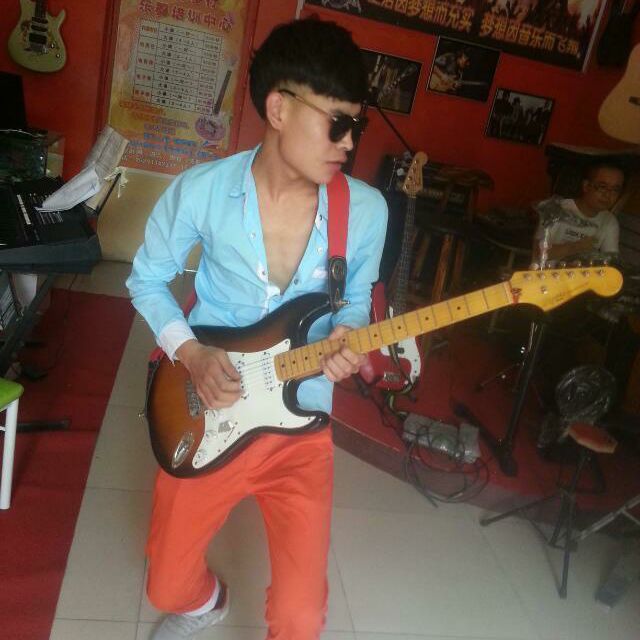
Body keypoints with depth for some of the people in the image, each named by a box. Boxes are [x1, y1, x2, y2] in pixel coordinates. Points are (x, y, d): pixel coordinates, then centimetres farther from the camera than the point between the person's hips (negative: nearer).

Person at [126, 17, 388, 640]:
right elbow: (146, 278, 0)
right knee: (168, 584, 17)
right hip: (207, 413, 0)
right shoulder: (200, 190, -14)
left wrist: (347, 337, -17)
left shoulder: (367, 209, -9)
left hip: (302, 424, 1)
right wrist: (190, 352, -14)